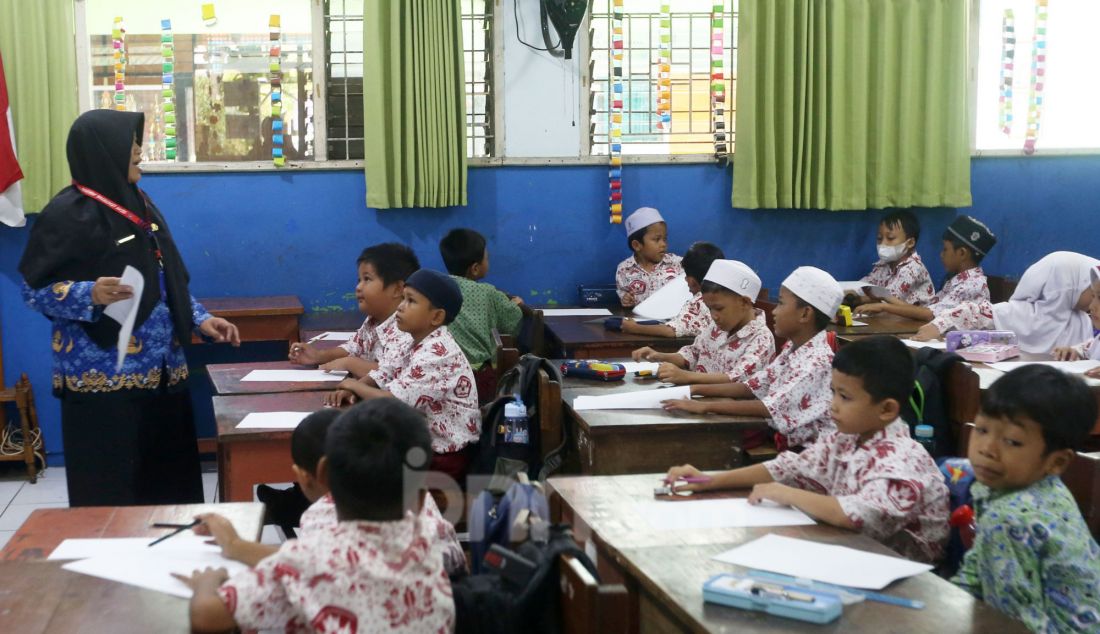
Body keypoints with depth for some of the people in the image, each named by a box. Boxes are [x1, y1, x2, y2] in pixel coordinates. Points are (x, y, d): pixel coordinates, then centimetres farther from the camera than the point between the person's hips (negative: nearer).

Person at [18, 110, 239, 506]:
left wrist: (200, 320, 8)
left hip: (160, 372, 7)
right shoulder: (69, 212, -10)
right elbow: (34, 290, -11)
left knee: (167, 481, 8)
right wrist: (90, 295, -27)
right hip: (103, 378, -7)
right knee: (112, 491, -3)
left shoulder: (138, 204, 13)